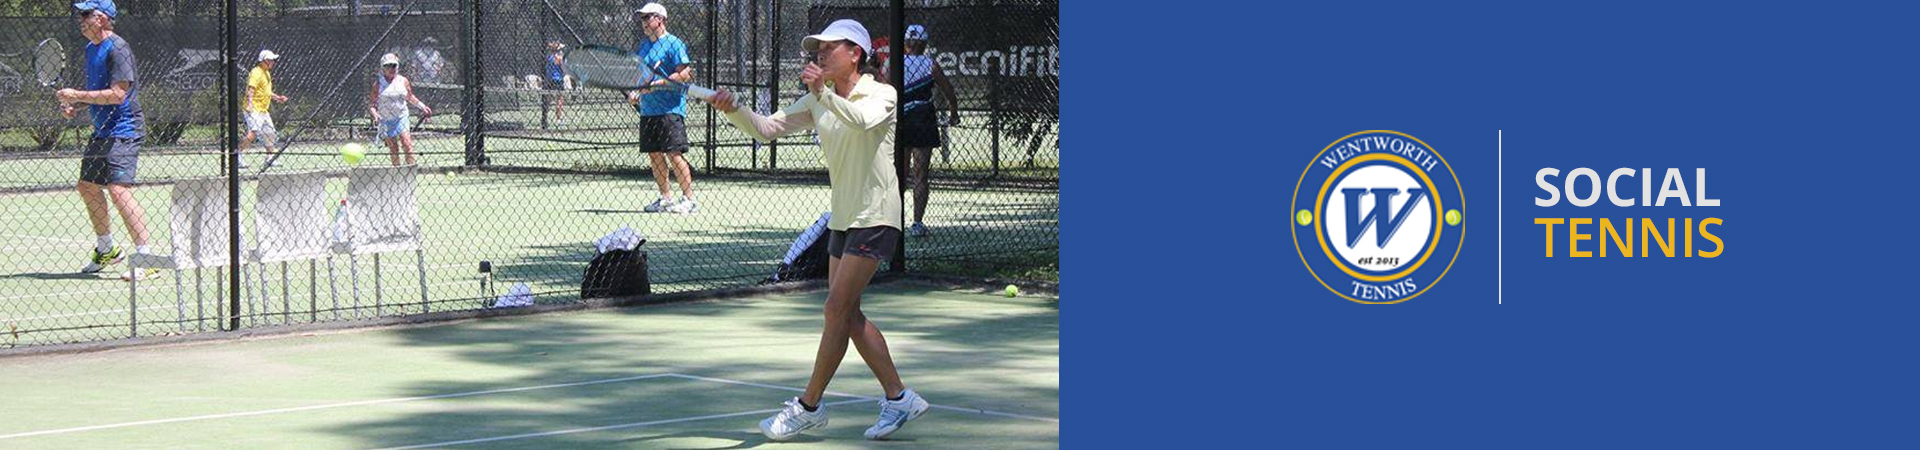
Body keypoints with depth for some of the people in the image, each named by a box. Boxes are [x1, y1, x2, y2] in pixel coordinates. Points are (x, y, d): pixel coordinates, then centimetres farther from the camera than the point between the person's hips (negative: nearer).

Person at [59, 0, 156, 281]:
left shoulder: (117, 49, -16)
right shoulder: (91, 49, 14)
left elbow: (118, 94, -23)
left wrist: (77, 96, -20)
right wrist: (75, 106, 7)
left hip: (123, 129, -10)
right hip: (102, 131, 10)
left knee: (119, 189, -19)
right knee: (87, 186, 16)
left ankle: (146, 260, -19)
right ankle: (106, 250, 32)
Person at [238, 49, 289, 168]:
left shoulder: (267, 73, 19)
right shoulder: (256, 73, -12)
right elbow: (251, 90, -22)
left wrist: (277, 97, 22)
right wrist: (250, 106, -32)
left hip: (263, 111, 10)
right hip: (254, 109, -10)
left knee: (270, 134, 13)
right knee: (253, 133, -21)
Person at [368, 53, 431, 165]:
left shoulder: (403, 81, 5)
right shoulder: (378, 84, -2)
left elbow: (410, 98, 20)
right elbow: (371, 103, -1)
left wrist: (422, 107, 13)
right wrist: (374, 114, -19)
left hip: (401, 118, 1)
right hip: (386, 121, -1)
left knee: (407, 144, -14)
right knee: (393, 149, -1)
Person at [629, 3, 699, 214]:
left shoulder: (673, 44, -7)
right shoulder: (643, 46, 17)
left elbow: (684, 74, -14)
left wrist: (656, 84, -19)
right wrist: (634, 93, 6)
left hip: (670, 110, -8)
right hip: (647, 110, 8)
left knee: (674, 154, -11)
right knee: (654, 155, 8)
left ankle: (689, 199, -8)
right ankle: (666, 198, 16)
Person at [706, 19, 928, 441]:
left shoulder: (881, 94, -8)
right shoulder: (816, 102, 10)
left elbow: (863, 120, -32)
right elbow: (768, 128, 0)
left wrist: (824, 93, -43)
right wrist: (734, 111, -18)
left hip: (875, 217, -8)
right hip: (843, 217, 8)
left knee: (837, 310, -9)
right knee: (848, 315, 8)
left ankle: (808, 406, -2)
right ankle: (898, 398, 17)